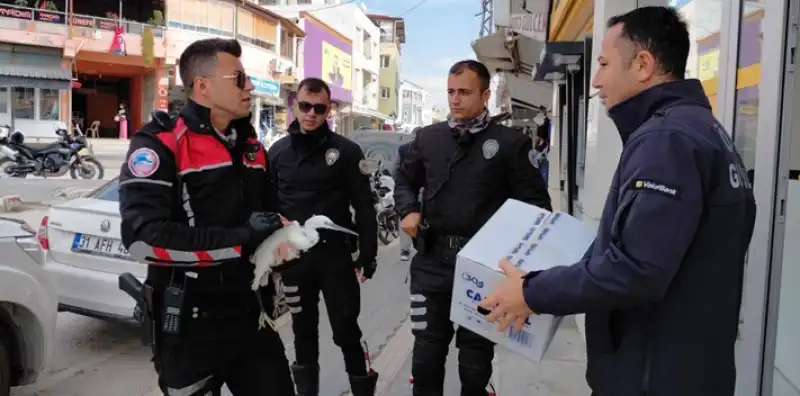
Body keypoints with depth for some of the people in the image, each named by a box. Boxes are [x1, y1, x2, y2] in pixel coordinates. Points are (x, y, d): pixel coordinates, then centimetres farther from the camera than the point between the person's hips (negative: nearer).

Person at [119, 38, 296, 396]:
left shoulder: (251, 145, 12)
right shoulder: (160, 144, -12)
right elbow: (143, 238, -25)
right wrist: (241, 239, -23)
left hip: (251, 314, 6)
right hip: (191, 325, -6)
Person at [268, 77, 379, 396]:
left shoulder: (346, 151, -4)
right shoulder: (277, 151, 6)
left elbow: (364, 207, -4)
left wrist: (368, 255, -8)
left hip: (336, 254, -3)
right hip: (293, 257, 3)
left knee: (346, 330, 2)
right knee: (303, 330, 15)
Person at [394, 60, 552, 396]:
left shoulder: (511, 142, -3)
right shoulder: (429, 137, 6)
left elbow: (536, 203, -2)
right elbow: (405, 180, 19)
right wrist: (409, 210, -1)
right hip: (432, 259, 2)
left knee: (475, 359, 15)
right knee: (426, 352, 11)